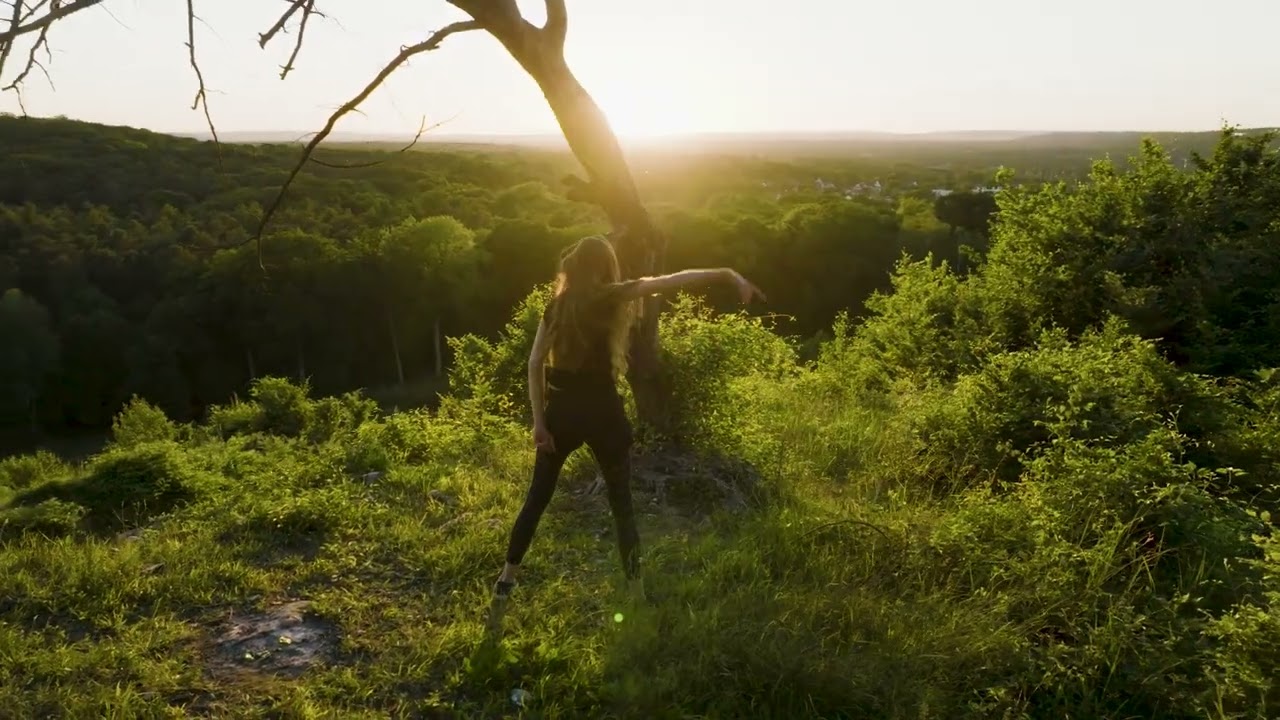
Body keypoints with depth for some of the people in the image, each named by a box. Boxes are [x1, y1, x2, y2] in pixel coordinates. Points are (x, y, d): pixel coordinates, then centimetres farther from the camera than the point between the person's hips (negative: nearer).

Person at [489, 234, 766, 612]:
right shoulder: (610, 297, -6)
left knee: (537, 498, 16)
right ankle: (637, 593, 11)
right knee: (622, 504, 8)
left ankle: (506, 581, 22)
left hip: (561, 411, 4)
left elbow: (535, 363, 3)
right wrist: (728, 274, -18)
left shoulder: (557, 306, 7)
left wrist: (539, 420, 3)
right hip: (601, 412, -4)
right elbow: (671, 281, -15)